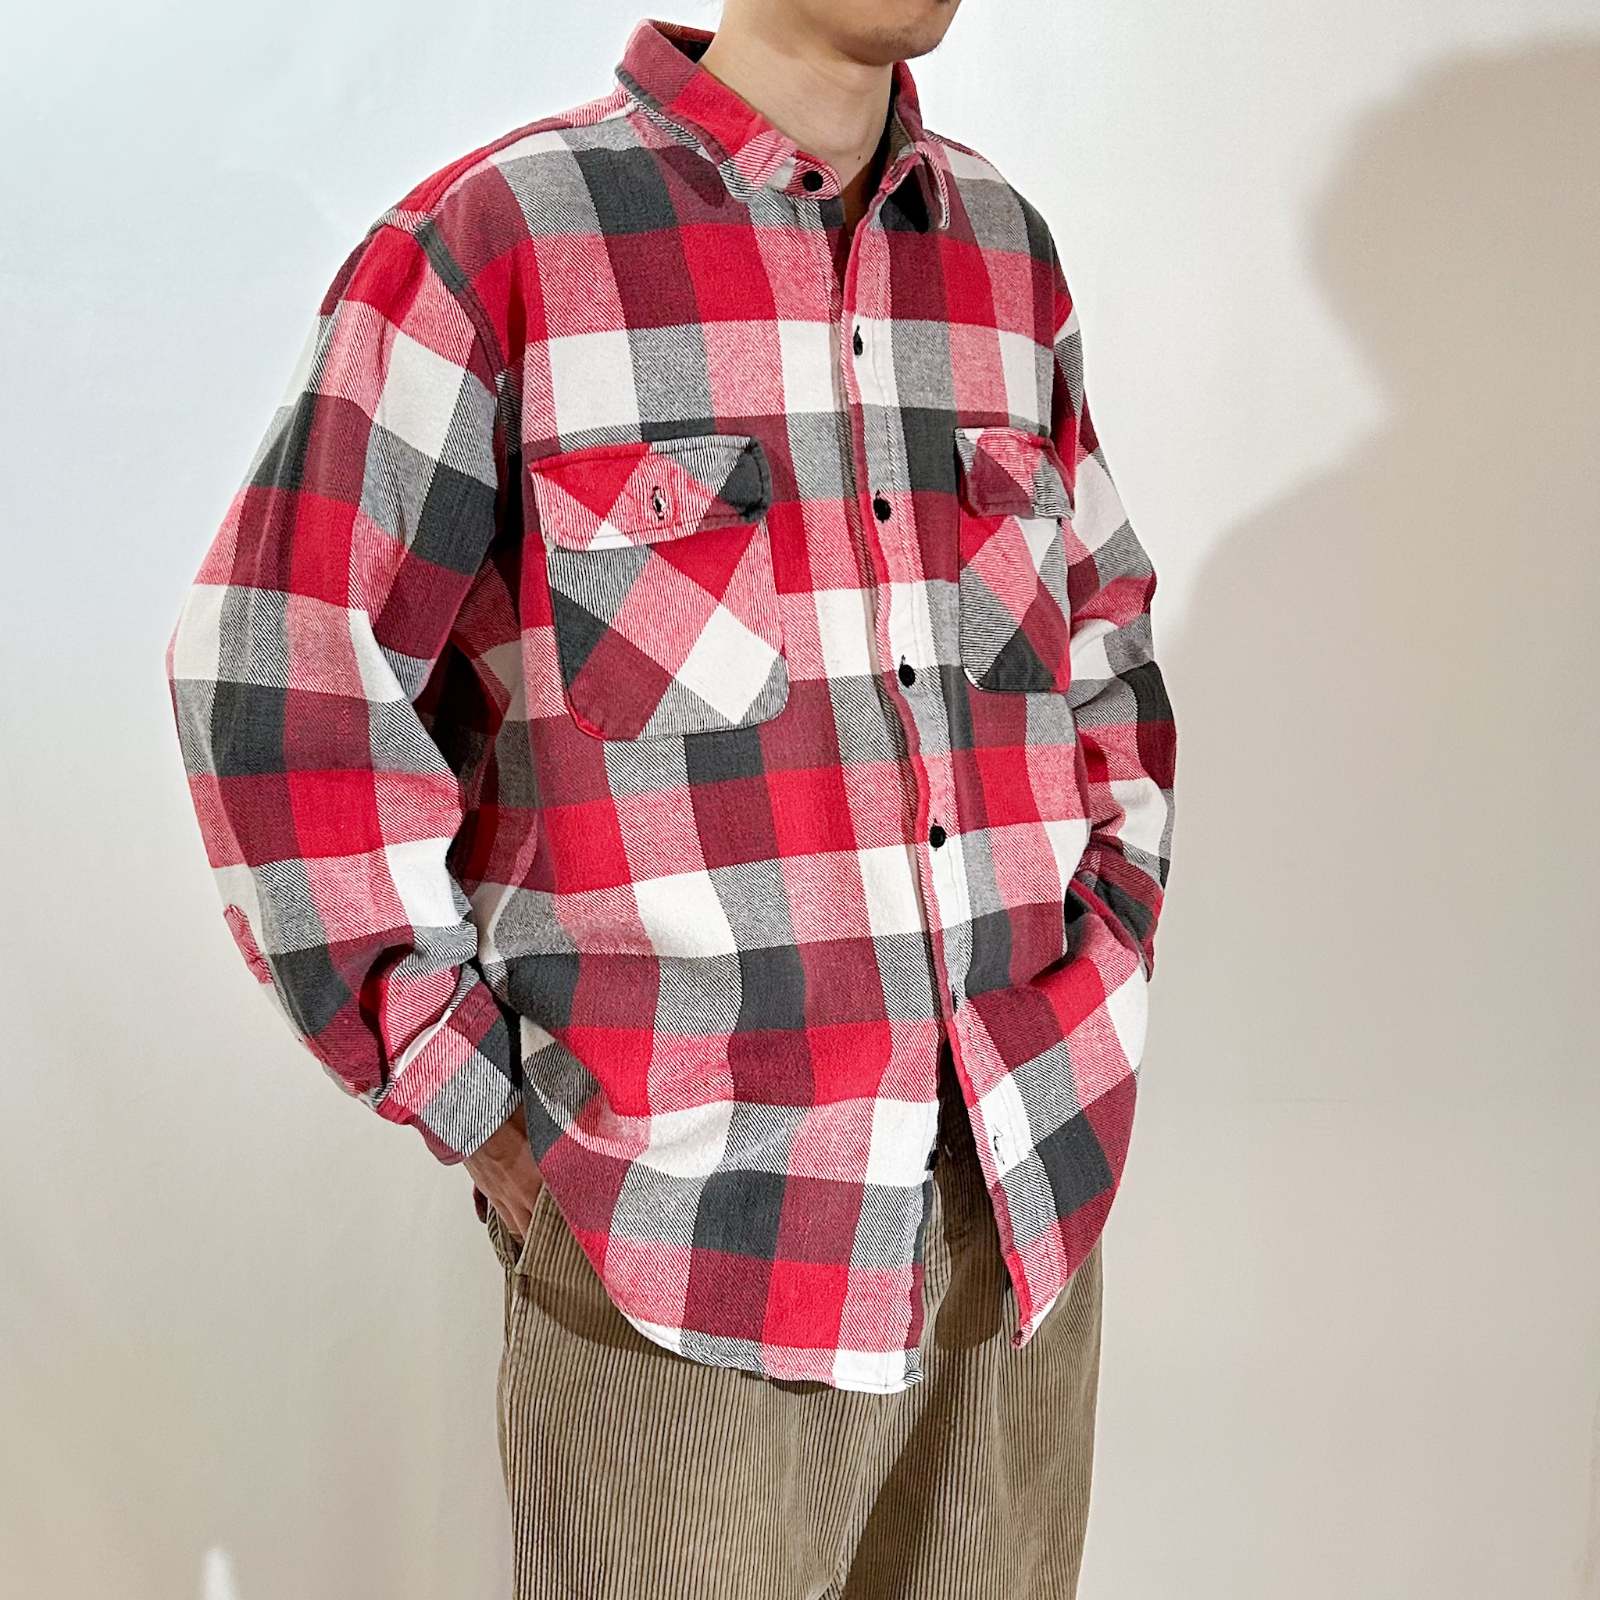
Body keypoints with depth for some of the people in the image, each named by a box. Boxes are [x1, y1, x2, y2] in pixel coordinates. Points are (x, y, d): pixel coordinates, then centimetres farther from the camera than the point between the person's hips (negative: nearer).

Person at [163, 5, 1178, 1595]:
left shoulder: (1005, 247, 9)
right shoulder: (486, 243, -7)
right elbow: (284, 684, -8)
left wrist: (1109, 962, 9)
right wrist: (479, 1116, -8)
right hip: (677, 1245, -5)